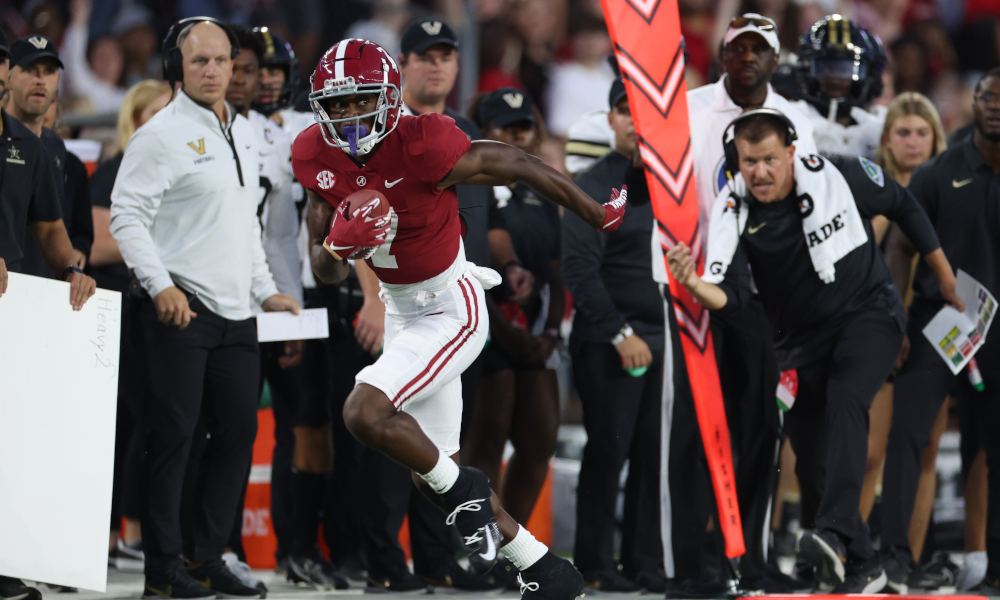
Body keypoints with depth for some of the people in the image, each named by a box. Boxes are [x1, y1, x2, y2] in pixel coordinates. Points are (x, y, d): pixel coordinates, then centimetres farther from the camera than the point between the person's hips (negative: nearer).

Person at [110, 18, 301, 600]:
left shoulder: (245, 133, 16)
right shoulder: (162, 134, -7)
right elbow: (127, 217, -11)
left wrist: (265, 289, 19)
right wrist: (160, 286, -20)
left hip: (236, 312, 7)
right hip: (180, 308, -7)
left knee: (239, 430, 6)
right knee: (174, 435, -6)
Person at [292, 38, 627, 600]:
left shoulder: (421, 147, -25)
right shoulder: (319, 158, -6)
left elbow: (522, 166, -13)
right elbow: (325, 272, 0)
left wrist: (601, 217, -4)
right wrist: (337, 247, -24)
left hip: (451, 311, -8)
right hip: (401, 314, 8)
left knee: (365, 413, -25)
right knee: (432, 473, 12)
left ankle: (464, 491, 0)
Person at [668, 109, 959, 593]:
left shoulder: (841, 175, -15)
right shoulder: (733, 213, -13)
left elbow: (903, 207, 3)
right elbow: (731, 293, -25)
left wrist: (944, 275, 10)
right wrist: (696, 286, -48)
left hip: (868, 314, -3)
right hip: (801, 337, 3)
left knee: (844, 400, -31)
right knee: (812, 463, 2)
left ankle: (833, 535, -42)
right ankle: (861, 569, 19)